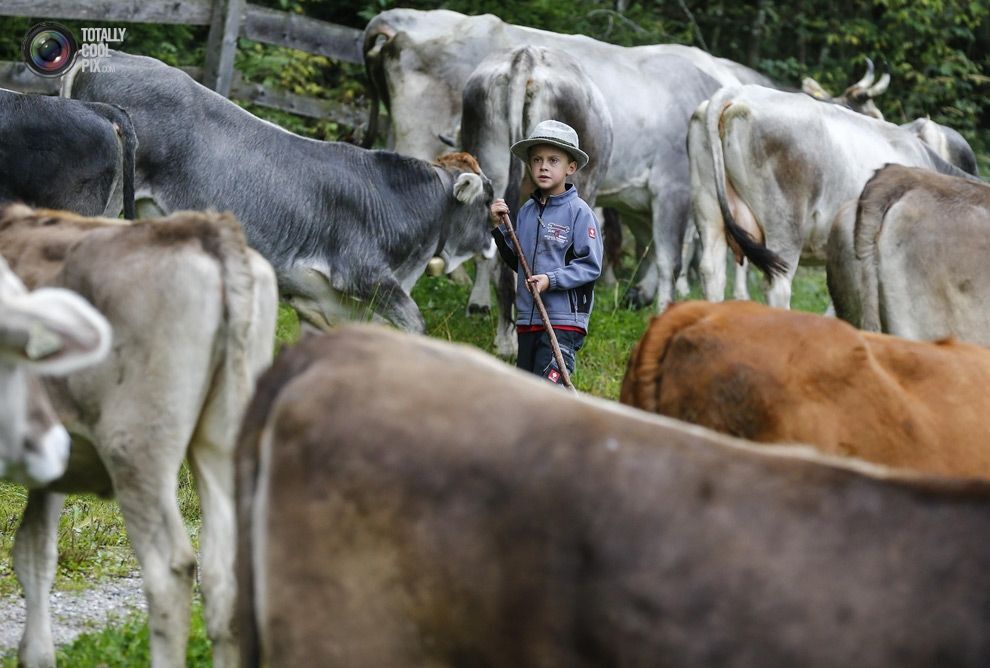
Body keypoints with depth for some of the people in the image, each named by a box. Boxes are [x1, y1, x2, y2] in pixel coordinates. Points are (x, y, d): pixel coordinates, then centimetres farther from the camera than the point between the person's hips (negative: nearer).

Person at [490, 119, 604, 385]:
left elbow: (590, 266, -10)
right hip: (528, 320, 7)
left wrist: (551, 280, -20)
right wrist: (498, 227, 8)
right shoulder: (526, 211, 12)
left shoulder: (578, 211, -7)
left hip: (564, 320, -7)